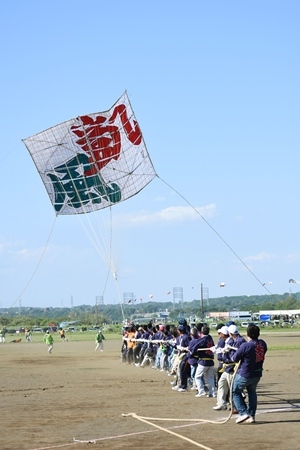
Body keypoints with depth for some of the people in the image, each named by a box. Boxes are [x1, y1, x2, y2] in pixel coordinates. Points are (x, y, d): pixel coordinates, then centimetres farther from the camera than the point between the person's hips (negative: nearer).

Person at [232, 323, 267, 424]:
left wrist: (233, 356, 8)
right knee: (252, 393, 22)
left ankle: (243, 413, -1)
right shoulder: (262, 344, -4)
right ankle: (251, 415, 23)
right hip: (257, 374, 6)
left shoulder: (245, 346, -24)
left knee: (236, 392, 10)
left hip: (244, 375, -6)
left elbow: (234, 359, -16)